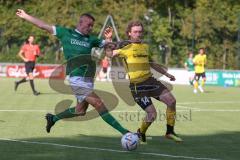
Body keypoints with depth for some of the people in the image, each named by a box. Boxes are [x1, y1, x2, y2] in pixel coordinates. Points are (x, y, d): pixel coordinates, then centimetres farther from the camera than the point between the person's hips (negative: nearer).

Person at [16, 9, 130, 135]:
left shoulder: (90, 39, 13)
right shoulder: (66, 33, 2)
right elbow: (43, 25, 8)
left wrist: (108, 39, -7)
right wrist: (25, 16, 11)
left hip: (88, 79, 7)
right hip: (77, 79, -7)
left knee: (80, 110, 14)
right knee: (99, 104, -14)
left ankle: (53, 118, 35)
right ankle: (123, 131, -14)